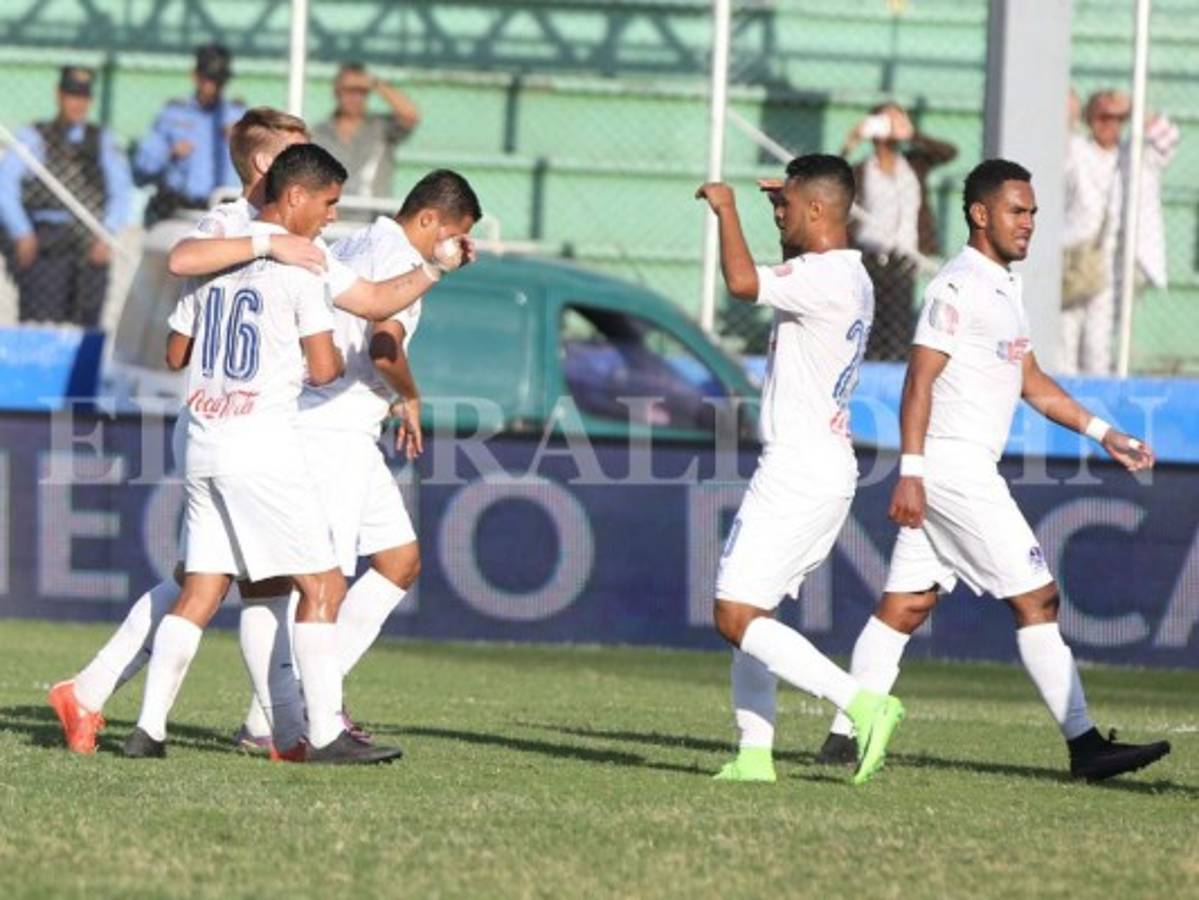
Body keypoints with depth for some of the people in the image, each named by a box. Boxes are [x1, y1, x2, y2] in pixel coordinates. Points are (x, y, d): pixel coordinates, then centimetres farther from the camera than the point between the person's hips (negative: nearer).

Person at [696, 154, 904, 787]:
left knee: (738, 617, -11)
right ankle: (754, 755, 8)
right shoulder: (851, 278, 15)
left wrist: (726, 208, -15)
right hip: (826, 467, 10)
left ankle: (862, 704, -18)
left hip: (798, 470, -10)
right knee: (746, 615, 13)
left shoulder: (826, 278, -17)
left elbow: (743, 282, -30)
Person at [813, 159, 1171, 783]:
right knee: (1036, 597, -8)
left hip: (971, 469, 10)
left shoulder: (1005, 287, 20)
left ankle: (845, 737, 6)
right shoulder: (957, 287, -11)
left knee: (906, 605, 7)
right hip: (952, 466, -10)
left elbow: (1031, 381, 25)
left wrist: (1104, 434, 20)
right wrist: (910, 471, -22)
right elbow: (920, 381, -16)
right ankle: (1083, 745, -8)